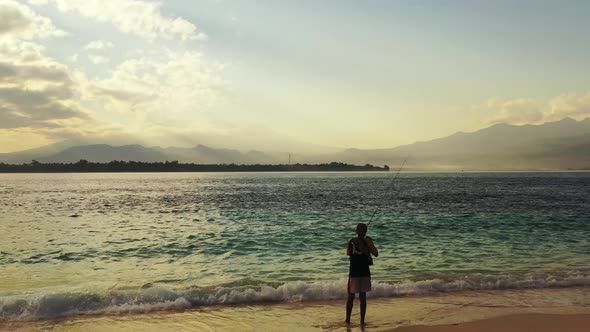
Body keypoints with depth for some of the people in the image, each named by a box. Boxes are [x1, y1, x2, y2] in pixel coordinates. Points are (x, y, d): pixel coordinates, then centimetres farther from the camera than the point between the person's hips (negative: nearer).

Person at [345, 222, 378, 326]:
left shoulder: (350, 242, 0)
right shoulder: (367, 241, -7)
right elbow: (376, 254, -5)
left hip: (353, 272, 1)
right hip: (365, 272, -1)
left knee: (351, 296, 11)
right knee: (363, 297, 5)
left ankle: (348, 319, 15)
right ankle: (362, 320, 6)